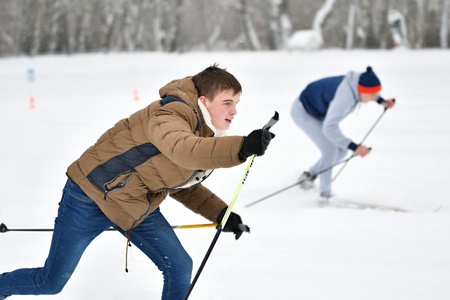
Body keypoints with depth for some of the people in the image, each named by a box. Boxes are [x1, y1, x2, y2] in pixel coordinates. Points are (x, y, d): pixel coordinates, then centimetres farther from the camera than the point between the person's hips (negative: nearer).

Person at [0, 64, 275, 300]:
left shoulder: (208, 137, 2)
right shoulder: (173, 113, -27)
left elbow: (185, 184, 14)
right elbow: (182, 150, -50)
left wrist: (221, 214, -1)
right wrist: (242, 148, -63)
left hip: (138, 207, 8)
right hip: (92, 194, -8)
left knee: (179, 268, -6)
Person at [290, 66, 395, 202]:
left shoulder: (358, 82, -17)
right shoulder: (344, 97, -41)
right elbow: (329, 128, -49)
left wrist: (382, 101, -1)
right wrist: (354, 147, -53)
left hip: (319, 113, 9)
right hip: (303, 112, -9)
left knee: (341, 150, 3)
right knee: (330, 149, -18)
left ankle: (310, 175, 21)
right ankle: (325, 194, -3)